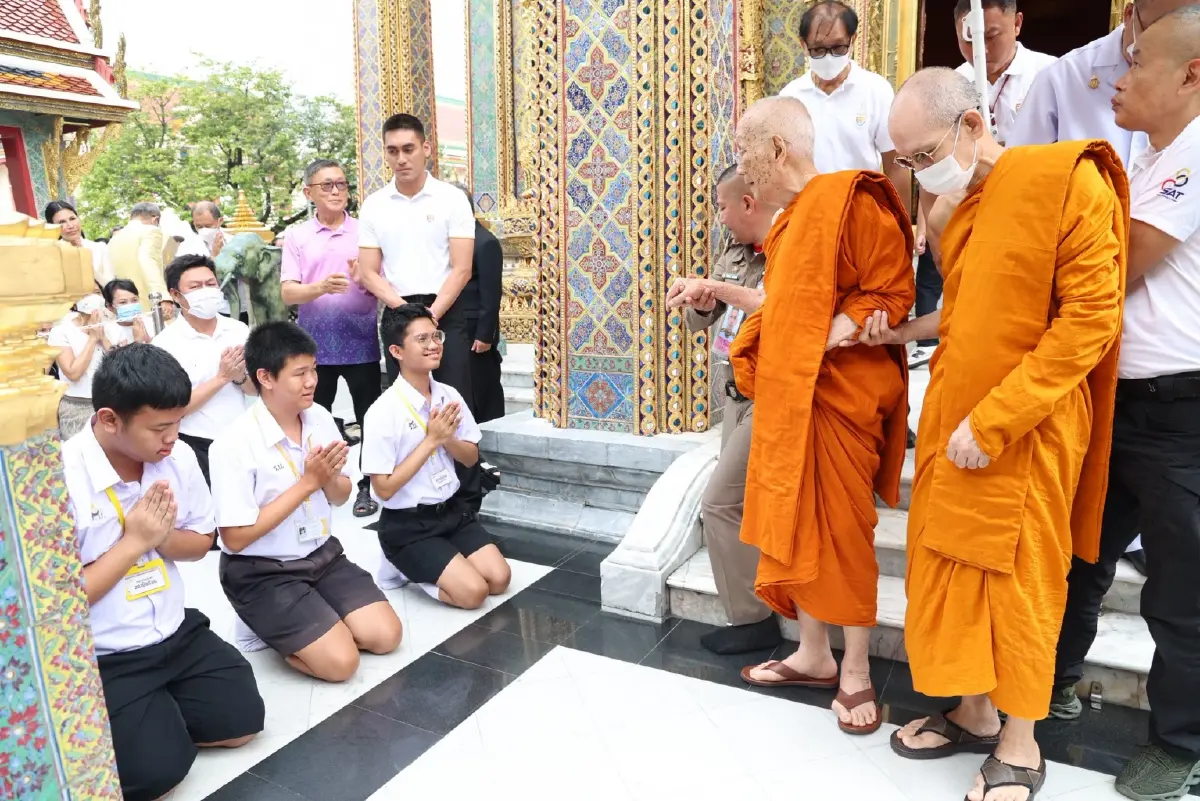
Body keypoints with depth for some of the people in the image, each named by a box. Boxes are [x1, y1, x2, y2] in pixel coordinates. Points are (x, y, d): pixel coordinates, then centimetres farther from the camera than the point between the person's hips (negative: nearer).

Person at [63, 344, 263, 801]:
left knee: (243, 721, 2)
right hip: (102, 660, -5)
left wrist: (162, 536, -15)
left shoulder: (177, 456, -5)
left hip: (177, 633, 6)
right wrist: (134, 540, -21)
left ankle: (159, 717, 23)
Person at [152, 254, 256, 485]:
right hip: (195, 448, -4)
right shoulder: (165, 343, -10)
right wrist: (221, 378, -19)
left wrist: (240, 377, -14)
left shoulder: (239, 330, 1)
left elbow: (257, 388, 8)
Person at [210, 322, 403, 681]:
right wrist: (307, 483, -22)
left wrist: (329, 478, -17)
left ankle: (297, 631, 17)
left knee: (385, 635, -5)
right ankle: (272, 631, 10)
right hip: (262, 574, -6)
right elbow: (235, 537, -20)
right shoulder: (234, 443, -20)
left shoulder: (321, 419, -2)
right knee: (341, 661, -17)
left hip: (322, 554, 6)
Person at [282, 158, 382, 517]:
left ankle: (368, 486, 18)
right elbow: (288, 293, -5)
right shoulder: (297, 236, 4)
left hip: (361, 343, -1)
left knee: (370, 419, 4)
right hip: (315, 345, 1)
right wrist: (321, 287, -24)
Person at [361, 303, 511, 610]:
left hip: (452, 510, 6)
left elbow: (471, 458, 8)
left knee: (499, 579, -5)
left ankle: (424, 567, 18)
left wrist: (447, 438, -15)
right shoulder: (384, 411, -19)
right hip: (406, 526, -6)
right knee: (473, 591, -16)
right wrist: (431, 440, -22)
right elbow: (384, 488, -18)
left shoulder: (449, 396, -1)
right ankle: (407, 568, 11)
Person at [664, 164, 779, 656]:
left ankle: (752, 619, 9)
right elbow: (700, 320, 13)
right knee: (745, 505, 13)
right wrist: (701, 299, -9)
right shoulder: (733, 254, 10)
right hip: (736, 399, 9)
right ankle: (754, 611, 26)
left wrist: (718, 287, -28)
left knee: (720, 505, -6)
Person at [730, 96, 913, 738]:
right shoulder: (789, 221, 16)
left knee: (844, 534, 1)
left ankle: (855, 673, 18)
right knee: (794, 527, 13)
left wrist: (833, 338, -22)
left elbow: (892, 295, -14)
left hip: (838, 397, -9)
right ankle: (812, 656, 29)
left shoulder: (849, 200, -12)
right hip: (787, 397, 9)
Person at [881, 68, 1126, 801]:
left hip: (1027, 429, -6)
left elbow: (1090, 317, -16)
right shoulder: (949, 209, 9)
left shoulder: (1067, 178, -11)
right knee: (953, 565, 12)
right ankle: (975, 712, 31)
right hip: (953, 415, 6)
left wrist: (992, 420, -19)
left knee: (1019, 579, 5)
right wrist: (902, 332, 6)